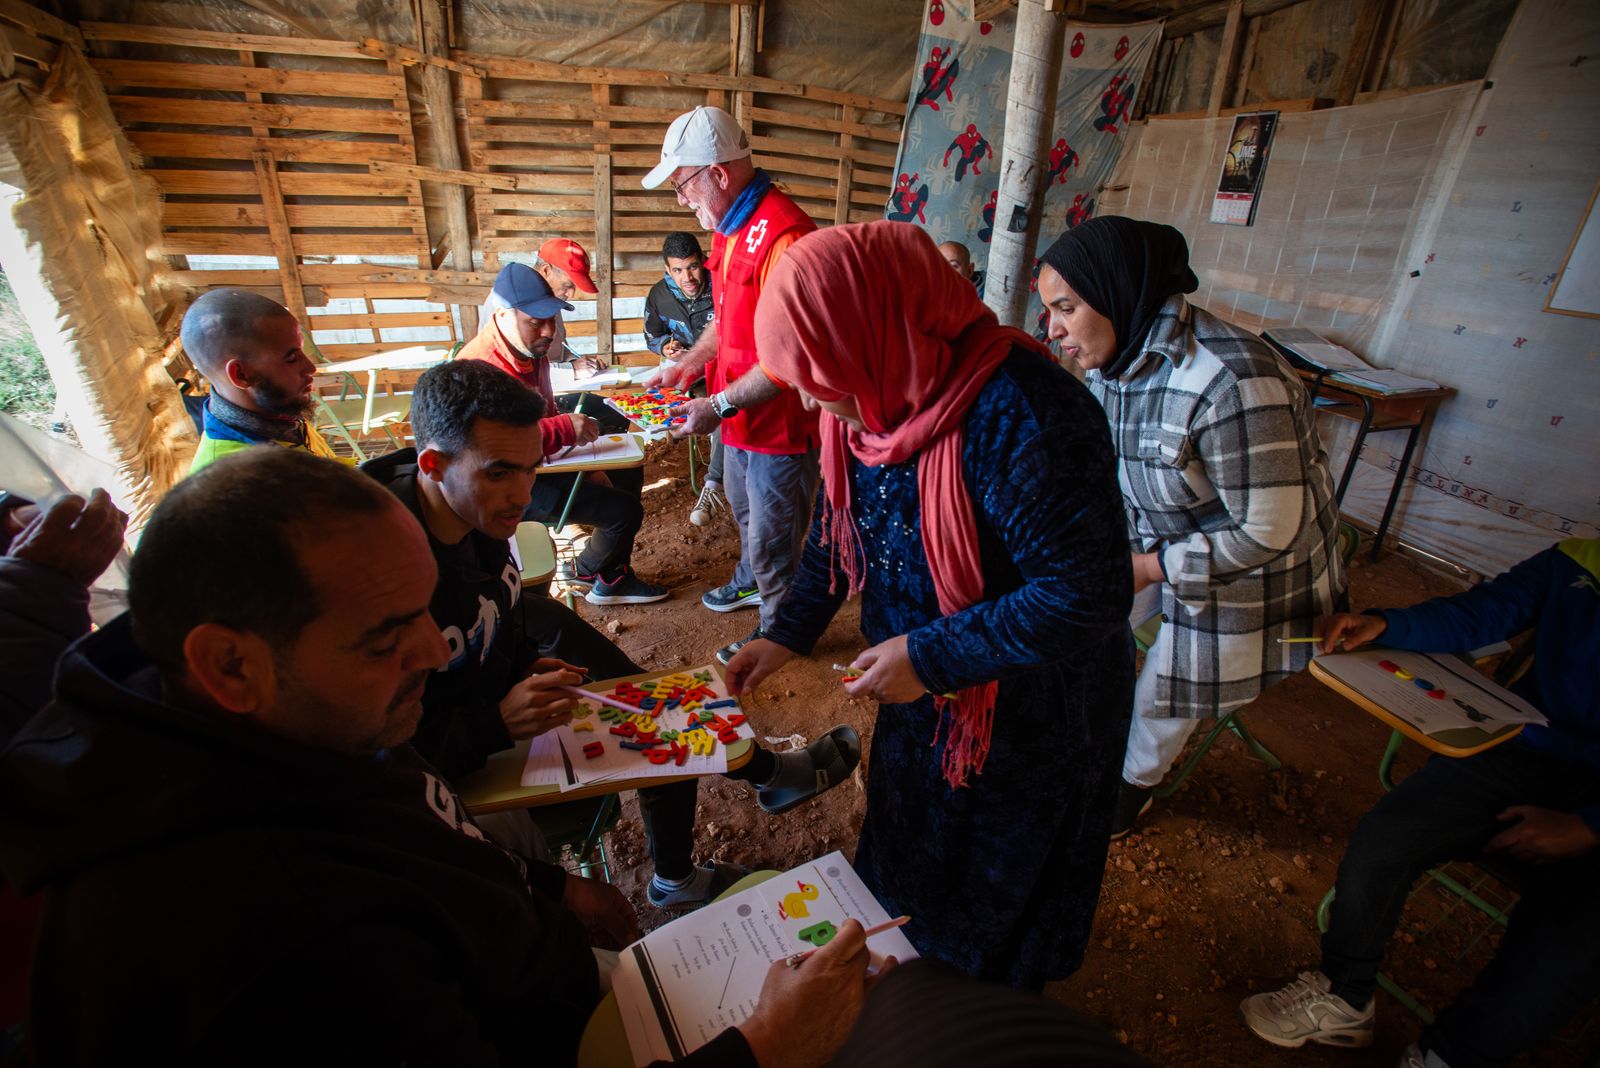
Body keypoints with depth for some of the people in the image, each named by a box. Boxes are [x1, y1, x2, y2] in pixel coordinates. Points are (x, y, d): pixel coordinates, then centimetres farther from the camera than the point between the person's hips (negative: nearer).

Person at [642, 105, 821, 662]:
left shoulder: (781, 236, -25)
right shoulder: (730, 228, 8)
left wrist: (719, 405, -25)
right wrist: (690, 363, 8)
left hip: (780, 423, -10)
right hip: (740, 414, 10)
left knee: (772, 538, 6)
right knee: (744, 508, 28)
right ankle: (750, 580, 53)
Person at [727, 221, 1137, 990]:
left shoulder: (1025, 418, -35)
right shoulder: (876, 397, -10)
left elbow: (1089, 595, -31)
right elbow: (837, 528, 3)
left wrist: (930, 656, -28)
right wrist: (786, 636, 1)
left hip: (1032, 716, -7)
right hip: (921, 695, 7)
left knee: (993, 906, 21)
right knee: (904, 854, 30)